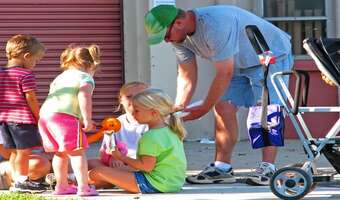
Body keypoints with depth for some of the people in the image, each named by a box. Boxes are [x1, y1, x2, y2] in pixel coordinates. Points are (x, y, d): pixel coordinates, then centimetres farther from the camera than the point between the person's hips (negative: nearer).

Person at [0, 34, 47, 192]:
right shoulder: (26, 75, -11)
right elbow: (31, 99, -13)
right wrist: (39, 118, -5)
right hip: (23, 119, -8)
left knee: (14, 151, 13)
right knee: (24, 151, 1)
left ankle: (17, 181, 17)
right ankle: (22, 181, 3)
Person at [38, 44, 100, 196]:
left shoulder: (60, 77, 29)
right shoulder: (86, 78, 5)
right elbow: (84, 98, -11)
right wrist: (87, 119, -15)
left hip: (45, 115, 8)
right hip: (65, 116, -8)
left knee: (60, 153, 20)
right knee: (77, 152, -5)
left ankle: (61, 185, 28)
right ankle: (83, 187, -12)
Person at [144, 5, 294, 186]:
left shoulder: (214, 25, -36)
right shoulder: (181, 37, -8)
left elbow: (224, 74, -32)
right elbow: (186, 77, -2)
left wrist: (203, 109, -26)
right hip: (239, 63, 9)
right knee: (223, 107, -3)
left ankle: (267, 169, -21)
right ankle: (222, 168, -1)